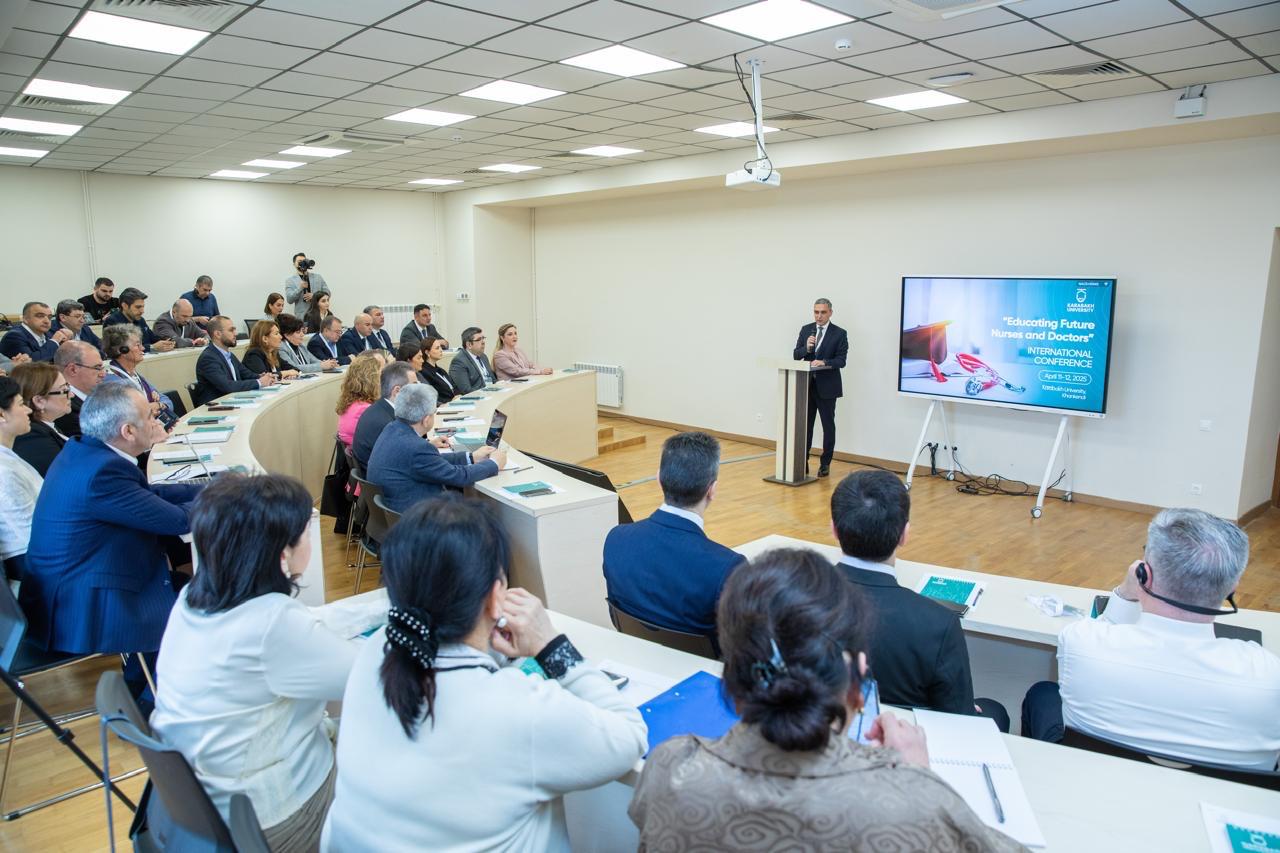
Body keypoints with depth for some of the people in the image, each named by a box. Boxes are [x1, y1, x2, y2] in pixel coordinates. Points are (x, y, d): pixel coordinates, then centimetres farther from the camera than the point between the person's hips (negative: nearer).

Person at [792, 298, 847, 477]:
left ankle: (825, 464, 17)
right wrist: (806, 348, -16)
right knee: (805, 425, 7)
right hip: (807, 384, 3)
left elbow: (841, 360, -10)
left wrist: (824, 362, -27)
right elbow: (796, 355, 4)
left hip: (827, 386, -3)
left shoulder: (839, 333, -4)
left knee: (828, 426, 7)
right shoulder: (805, 329, 7)